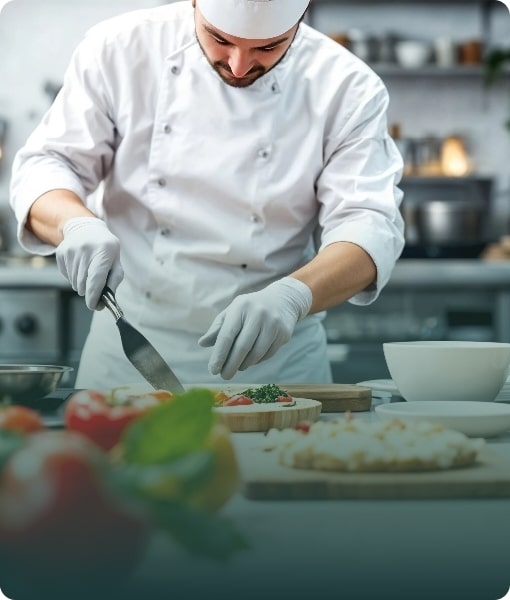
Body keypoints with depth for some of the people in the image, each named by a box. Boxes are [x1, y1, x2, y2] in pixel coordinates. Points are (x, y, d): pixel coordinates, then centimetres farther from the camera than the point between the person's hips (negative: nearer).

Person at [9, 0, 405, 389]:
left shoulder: (346, 89, -12)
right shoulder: (119, 48, -8)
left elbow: (369, 226, -18)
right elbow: (44, 166, -4)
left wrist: (290, 296, -38)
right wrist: (76, 222, -27)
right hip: (131, 342, 2)